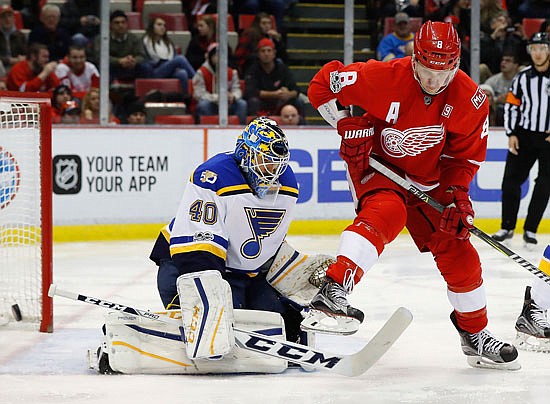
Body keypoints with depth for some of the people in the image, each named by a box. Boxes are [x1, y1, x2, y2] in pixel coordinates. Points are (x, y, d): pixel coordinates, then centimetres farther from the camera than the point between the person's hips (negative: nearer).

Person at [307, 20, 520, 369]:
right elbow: (323, 83, -16)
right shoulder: (383, 78, -26)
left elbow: (465, 156, -2)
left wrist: (456, 195, -15)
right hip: (376, 167, -5)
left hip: (427, 180, 5)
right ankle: (334, 288, -47)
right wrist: (349, 125, -22)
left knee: (458, 252, 4)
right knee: (385, 214, -36)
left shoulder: (470, 101, -14)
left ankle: (476, 336, 21)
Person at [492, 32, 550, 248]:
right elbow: (511, 106, 8)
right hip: (524, 135, 3)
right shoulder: (522, 78, 4)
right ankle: (507, 227, 11)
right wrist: (511, 134, -1)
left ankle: (530, 230, 9)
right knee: (511, 180, 0)